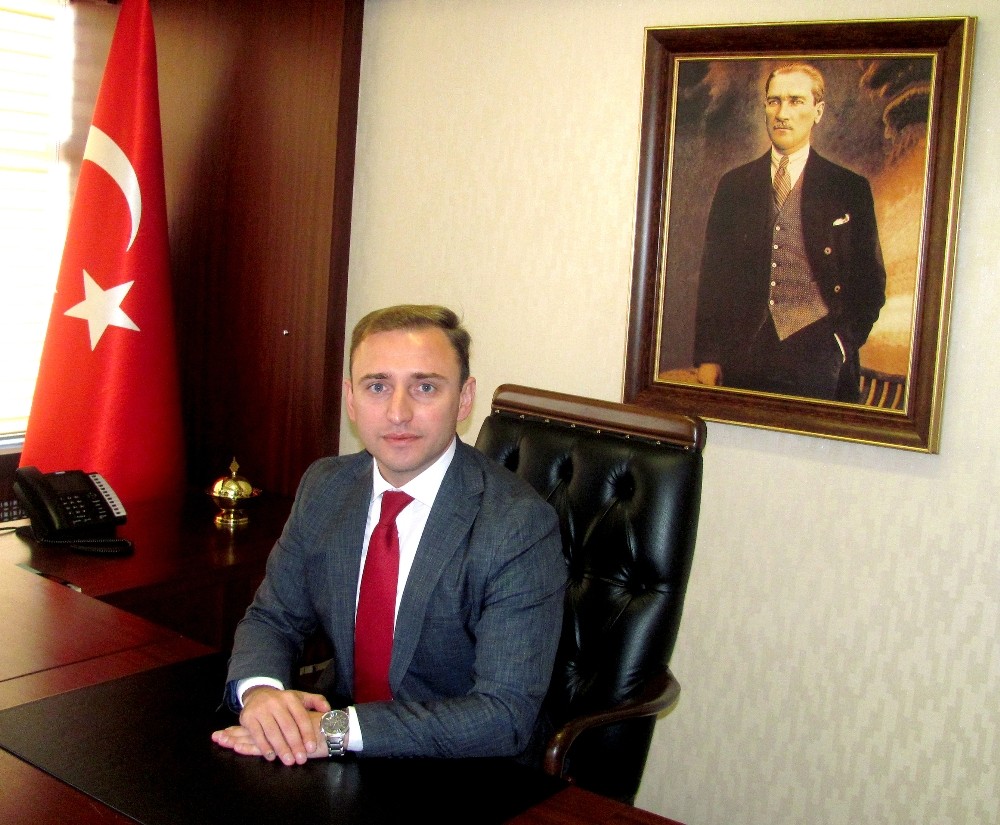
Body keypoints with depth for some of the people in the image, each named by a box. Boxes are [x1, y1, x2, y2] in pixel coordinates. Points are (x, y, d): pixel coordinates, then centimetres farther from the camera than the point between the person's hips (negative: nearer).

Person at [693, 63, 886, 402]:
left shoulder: (851, 189, 7)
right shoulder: (734, 185, 12)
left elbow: (870, 282, 8)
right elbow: (713, 275, 9)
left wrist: (843, 345, -5)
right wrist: (707, 357, 2)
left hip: (816, 359, -1)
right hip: (743, 358, 2)